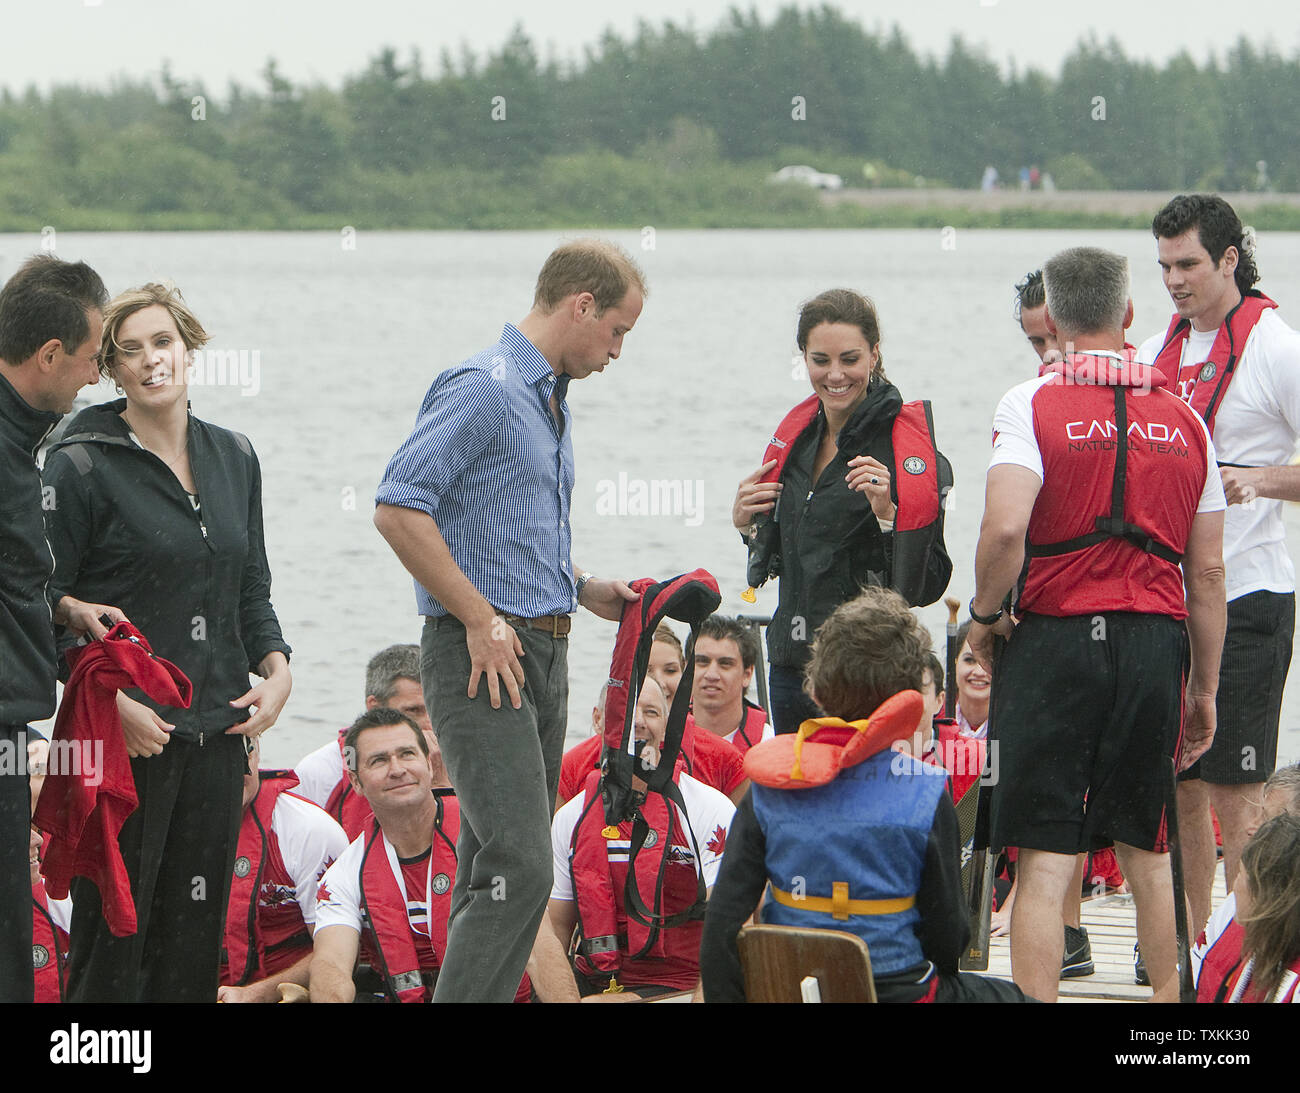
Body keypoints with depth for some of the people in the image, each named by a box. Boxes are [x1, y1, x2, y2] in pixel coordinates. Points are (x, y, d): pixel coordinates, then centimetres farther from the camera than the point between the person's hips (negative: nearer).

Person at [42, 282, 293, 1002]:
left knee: (197, 935, 7)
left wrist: (276, 668, 3)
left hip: (217, 730, 5)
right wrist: (112, 699, -17)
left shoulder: (233, 457, 12)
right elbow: (44, 603, -8)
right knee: (115, 924, -4)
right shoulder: (83, 465, -6)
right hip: (124, 733, -5)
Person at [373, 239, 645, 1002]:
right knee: (519, 867, -16)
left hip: (545, 652, 10)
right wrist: (480, 619, -18)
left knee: (502, 868, 9)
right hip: (482, 653, -10)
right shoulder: (484, 388, -12)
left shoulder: (552, 400, 20)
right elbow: (398, 509, -20)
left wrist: (583, 588, 16)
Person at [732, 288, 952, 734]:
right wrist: (747, 524, 2)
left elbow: (927, 585, -14)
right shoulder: (795, 436, 9)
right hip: (792, 663, 6)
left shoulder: (908, 446, -10)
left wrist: (888, 512, -26)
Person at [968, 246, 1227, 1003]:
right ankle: (1168, 999, 21)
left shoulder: (1032, 405, -5)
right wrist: (1205, 690, 15)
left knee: (1045, 858, -4)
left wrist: (985, 614, -3)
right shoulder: (1185, 421, 8)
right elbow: (1208, 571, 9)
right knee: (1146, 849, 17)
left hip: (1057, 635, -4)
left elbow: (1004, 527, -20)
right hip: (1156, 642, 4)